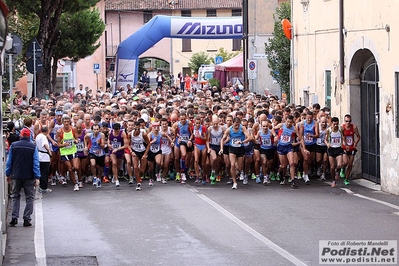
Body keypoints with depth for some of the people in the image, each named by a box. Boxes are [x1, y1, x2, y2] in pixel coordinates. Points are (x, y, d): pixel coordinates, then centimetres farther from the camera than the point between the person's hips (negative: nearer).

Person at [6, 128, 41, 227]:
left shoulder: (13, 146, -1)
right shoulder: (33, 147, -6)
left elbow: (9, 161, 4)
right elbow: (36, 163, -8)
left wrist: (8, 174, 13)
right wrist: (37, 177, -7)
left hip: (16, 176, 2)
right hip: (29, 177, -2)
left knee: (15, 196, 13)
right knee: (29, 197, 6)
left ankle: (14, 217, 5)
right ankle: (26, 219, 1)